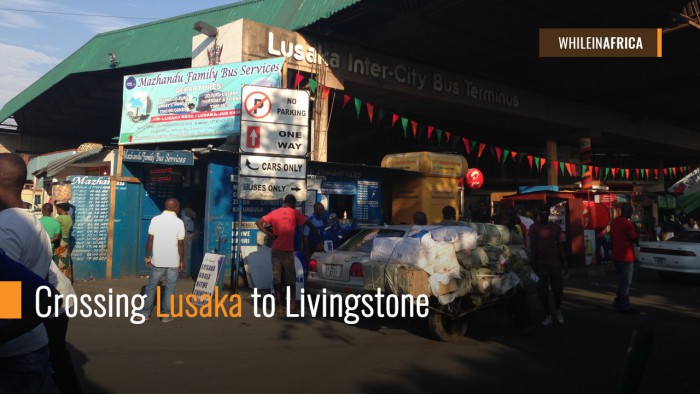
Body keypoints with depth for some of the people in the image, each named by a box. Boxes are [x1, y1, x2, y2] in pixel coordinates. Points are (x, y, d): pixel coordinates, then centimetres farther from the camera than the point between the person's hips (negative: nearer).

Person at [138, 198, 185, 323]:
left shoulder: (155, 220, -1)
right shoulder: (179, 222, -7)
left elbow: (150, 239, -2)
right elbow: (180, 244, -7)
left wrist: (147, 256, 7)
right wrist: (182, 261, 2)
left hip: (157, 260, 2)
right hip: (173, 262, -2)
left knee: (151, 286, 14)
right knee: (170, 288, 7)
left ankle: (145, 312, 19)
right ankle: (166, 315, 9)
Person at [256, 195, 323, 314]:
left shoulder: (274, 213, 7)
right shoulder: (295, 213, 0)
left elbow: (258, 222, 1)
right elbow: (311, 226, -5)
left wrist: (269, 234, -3)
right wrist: (319, 242, -3)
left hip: (276, 250, 2)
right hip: (288, 250, -2)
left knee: (276, 278, 4)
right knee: (291, 278, 13)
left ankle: (279, 306, 4)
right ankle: (293, 302, 17)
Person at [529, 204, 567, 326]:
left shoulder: (556, 227, 7)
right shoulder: (534, 227, 1)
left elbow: (560, 246, 12)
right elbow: (532, 246, -2)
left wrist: (563, 262, 9)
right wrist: (534, 263, -8)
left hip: (554, 262, 1)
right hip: (540, 263, -1)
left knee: (558, 288, 0)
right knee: (543, 291, 2)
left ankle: (558, 310, 27)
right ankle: (548, 316, 12)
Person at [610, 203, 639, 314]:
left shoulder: (614, 222, 8)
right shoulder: (627, 223, -18)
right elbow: (634, 239, -12)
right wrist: (637, 234, 6)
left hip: (616, 256, 8)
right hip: (626, 256, -8)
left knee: (621, 280, 19)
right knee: (625, 282, 0)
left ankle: (618, 302, 23)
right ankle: (624, 306, 5)